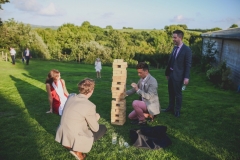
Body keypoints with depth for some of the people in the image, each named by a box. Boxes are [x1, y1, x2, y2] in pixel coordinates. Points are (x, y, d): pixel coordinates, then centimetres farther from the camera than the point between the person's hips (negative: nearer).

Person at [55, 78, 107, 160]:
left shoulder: (71, 97, -2)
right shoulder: (90, 106, -21)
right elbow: (95, 128, -7)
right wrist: (96, 117, 12)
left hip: (62, 136, 7)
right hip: (74, 140, -7)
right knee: (103, 128, 11)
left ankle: (69, 145, 16)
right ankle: (77, 150, 3)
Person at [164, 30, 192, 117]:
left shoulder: (186, 50, -12)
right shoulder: (175, 48, 9)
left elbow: (188, 65, -14)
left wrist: (186, 77, -18)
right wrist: (167, 72, 13)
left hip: (178, 75, -7)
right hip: (171, 73, 7)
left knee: (178, 93, 6)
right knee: (171, 92, 18)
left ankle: (177, 110, 21)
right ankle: (171, 107, 34)